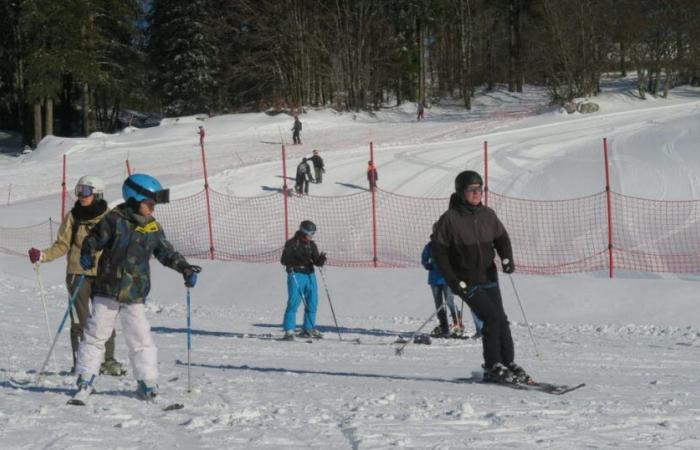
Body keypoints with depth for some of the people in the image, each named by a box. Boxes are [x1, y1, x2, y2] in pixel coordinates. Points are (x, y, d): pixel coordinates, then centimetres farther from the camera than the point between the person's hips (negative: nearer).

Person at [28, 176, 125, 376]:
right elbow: (62, 245, 4)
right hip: (78, 272, -1)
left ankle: (108, 361, 12)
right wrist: (42, 255, -11)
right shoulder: (73, 216, 4)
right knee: (80, 319, -3)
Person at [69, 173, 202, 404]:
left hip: (135, 296, 3)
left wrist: (184, 268, 2)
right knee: (95, 335, 2)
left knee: (141, 340, 1)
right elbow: (93, 239, -5)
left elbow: (166, 252, 13)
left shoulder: (153, 227, 5)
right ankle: (85, 381, 10)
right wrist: (87, 255, -24)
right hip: (107, 290, -2)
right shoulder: (114, 220, -7)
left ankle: (147, 383, 11)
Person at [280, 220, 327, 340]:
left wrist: (321, 260, -14)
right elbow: (284, 260, -7)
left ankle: (308, 329, 22)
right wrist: (296, 260, -23)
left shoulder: (312, 245, 12)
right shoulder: (292, 243, -4)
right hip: (296, 275, -6)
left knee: (312, 303, 9)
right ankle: (289, 331, -10)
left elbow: (317, 262, 9)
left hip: (310, 275, 6)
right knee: (293, 303, -12)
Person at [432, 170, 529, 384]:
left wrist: (507, 258, -5)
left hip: (489, 278, 5)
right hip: (467, 282, -5)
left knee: (501, 320, 3)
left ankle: (509, 363, 13)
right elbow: (438, 251, -9)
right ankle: (492, 367, -4)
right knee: (492, 317, -14)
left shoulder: (487, 214, 4)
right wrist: (453, 280, -15)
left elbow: (501, 237, 15)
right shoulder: (450, 219, -11)